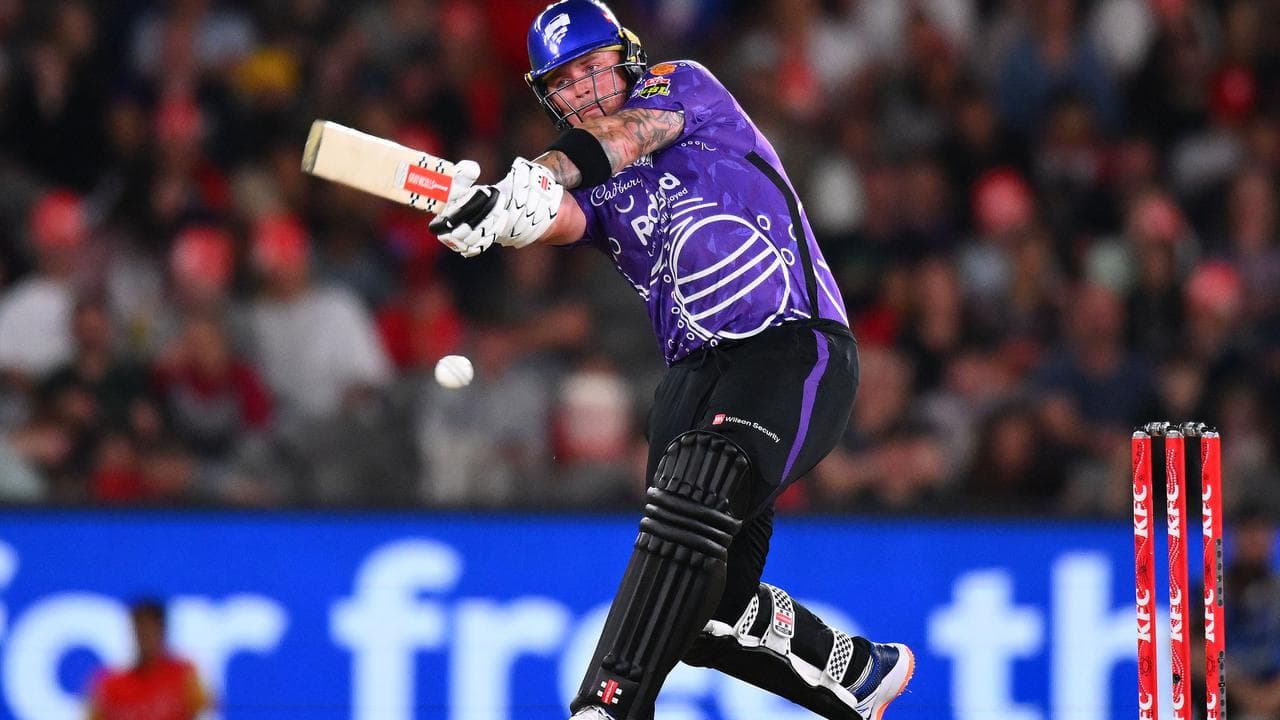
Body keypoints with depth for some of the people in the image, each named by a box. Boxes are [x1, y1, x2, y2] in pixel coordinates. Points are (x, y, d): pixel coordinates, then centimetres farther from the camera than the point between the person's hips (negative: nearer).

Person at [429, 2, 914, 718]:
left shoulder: (686, 87, 6)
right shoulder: (588, 183, 15)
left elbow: (620, 136, -17)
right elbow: (561, 220, -11)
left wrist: (542, 173, -38)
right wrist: (486, 210, -35)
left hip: (797, 345, -7)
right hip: (698, 370, 7)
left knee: (695, 494, -31)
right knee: (711, 610, 1)